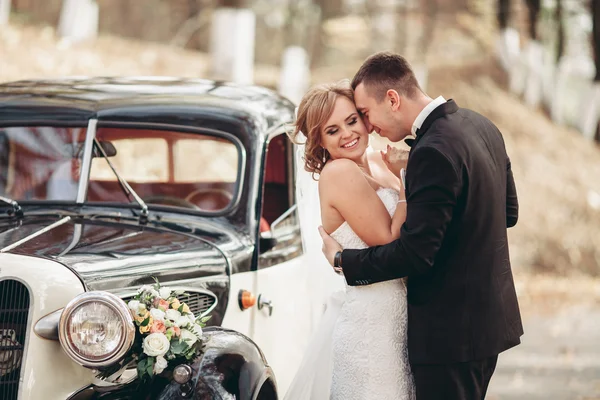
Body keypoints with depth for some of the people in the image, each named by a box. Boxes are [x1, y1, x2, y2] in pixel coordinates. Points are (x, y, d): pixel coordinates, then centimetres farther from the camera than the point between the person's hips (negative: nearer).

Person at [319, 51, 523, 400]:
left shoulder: (433, 152, -23)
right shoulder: (481, 126, 6)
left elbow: (415, 253, -23)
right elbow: (508, 211, 16)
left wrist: (342, 260, -10)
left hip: (451, 330, -9)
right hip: (489, 316, 9)